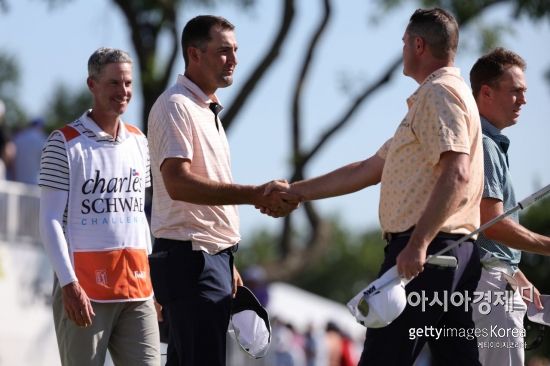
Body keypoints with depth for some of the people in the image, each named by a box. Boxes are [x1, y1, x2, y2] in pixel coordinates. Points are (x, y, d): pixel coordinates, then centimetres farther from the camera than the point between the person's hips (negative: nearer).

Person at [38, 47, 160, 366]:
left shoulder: (138, 142, 15)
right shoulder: (66, 143, -3)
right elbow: (50, 221, -6)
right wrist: (69, 283, -14)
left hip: (136, 289, 5)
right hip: (84, 288, -5)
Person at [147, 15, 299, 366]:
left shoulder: (208, 111, 21)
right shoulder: (175, 106, -11)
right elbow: (178, 183, -24)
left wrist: (228, 266, 23)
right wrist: (256, 195, -28)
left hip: (212, 258, 10)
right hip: (190, 258, -10)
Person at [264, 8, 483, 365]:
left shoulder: (439, 94, -8)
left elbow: (456, 174, -22)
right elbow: (369, 170, 28)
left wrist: (418, 244, -28)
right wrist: (296, 191, 28)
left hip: (423, 252, -10)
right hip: (457, 251, 10)